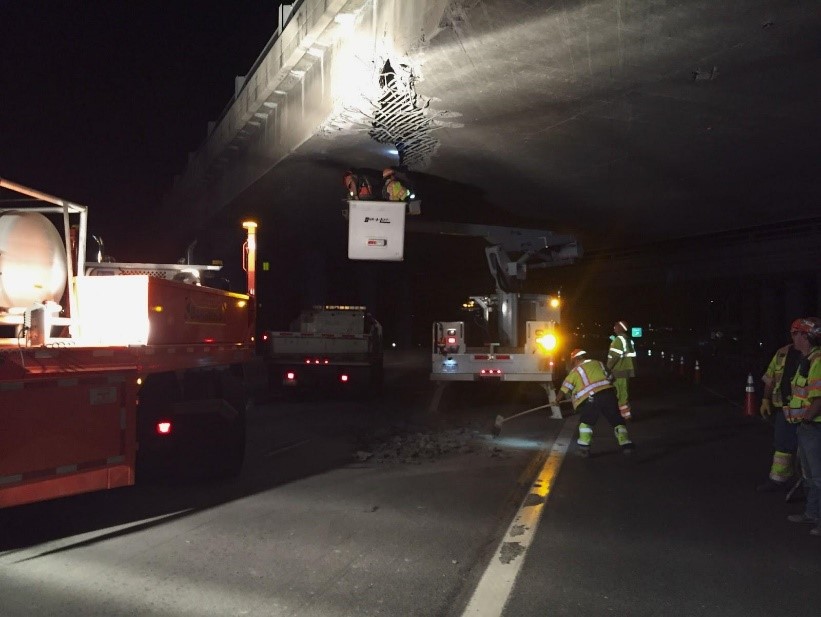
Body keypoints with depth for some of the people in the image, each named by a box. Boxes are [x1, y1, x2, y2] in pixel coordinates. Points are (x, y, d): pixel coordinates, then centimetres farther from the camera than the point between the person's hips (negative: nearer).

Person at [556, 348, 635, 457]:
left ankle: (584, 448, 5)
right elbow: (610, 378, 26)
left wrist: (558, 399, 34)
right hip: (608, 393, 3)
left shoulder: (576, 370, 12)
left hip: (591, 398, -3)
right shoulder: (599, 364, 22)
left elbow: (565, 388, 18)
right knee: (616, 420, 14)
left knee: (586, 422, 13)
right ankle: (625, 444, 8)